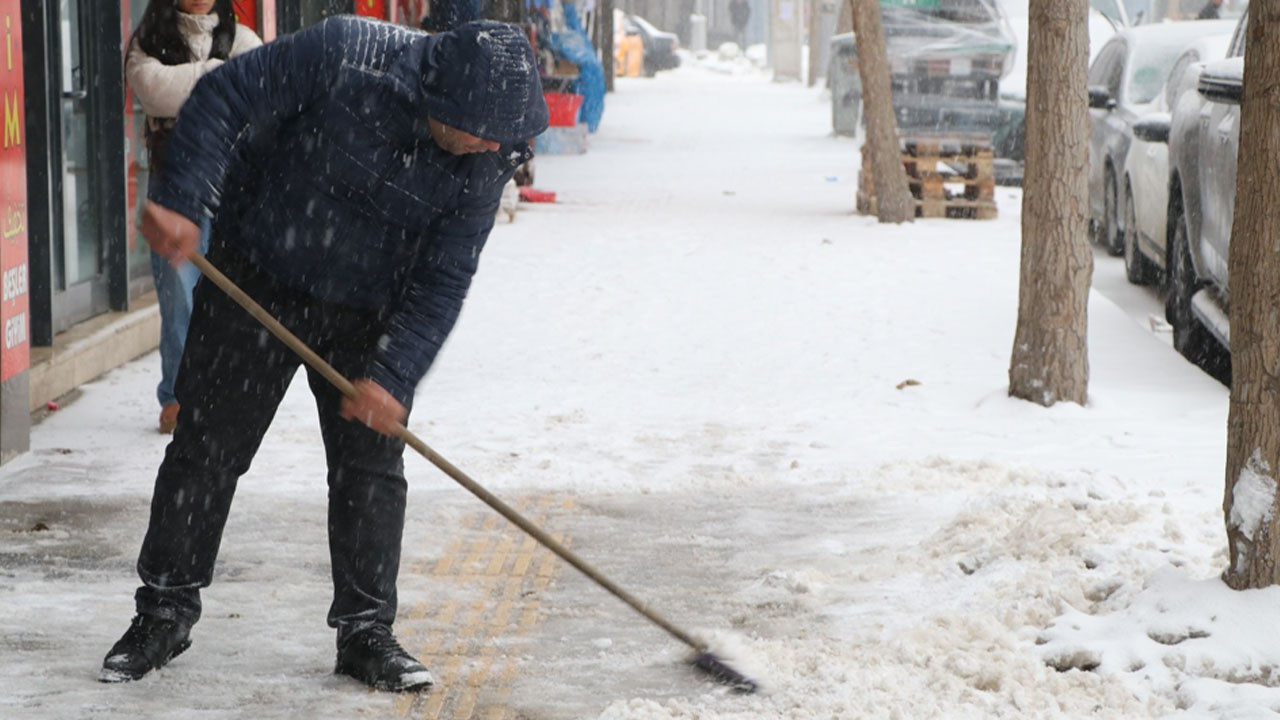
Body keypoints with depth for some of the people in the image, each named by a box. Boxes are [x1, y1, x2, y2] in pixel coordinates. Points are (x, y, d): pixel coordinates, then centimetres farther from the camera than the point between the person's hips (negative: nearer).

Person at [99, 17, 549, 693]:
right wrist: (178, 199, -30)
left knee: (371, 466, 0)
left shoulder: (486, 159, -16)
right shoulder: (345, 54, -26)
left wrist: (392, 377, -22)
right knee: (205, 447, 4)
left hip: (367, 317, 2)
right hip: (255, 282, -2)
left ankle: (365, 632, 13)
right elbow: (226, 97, -21)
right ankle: (165, 612, 18)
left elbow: (442, 281, -14)